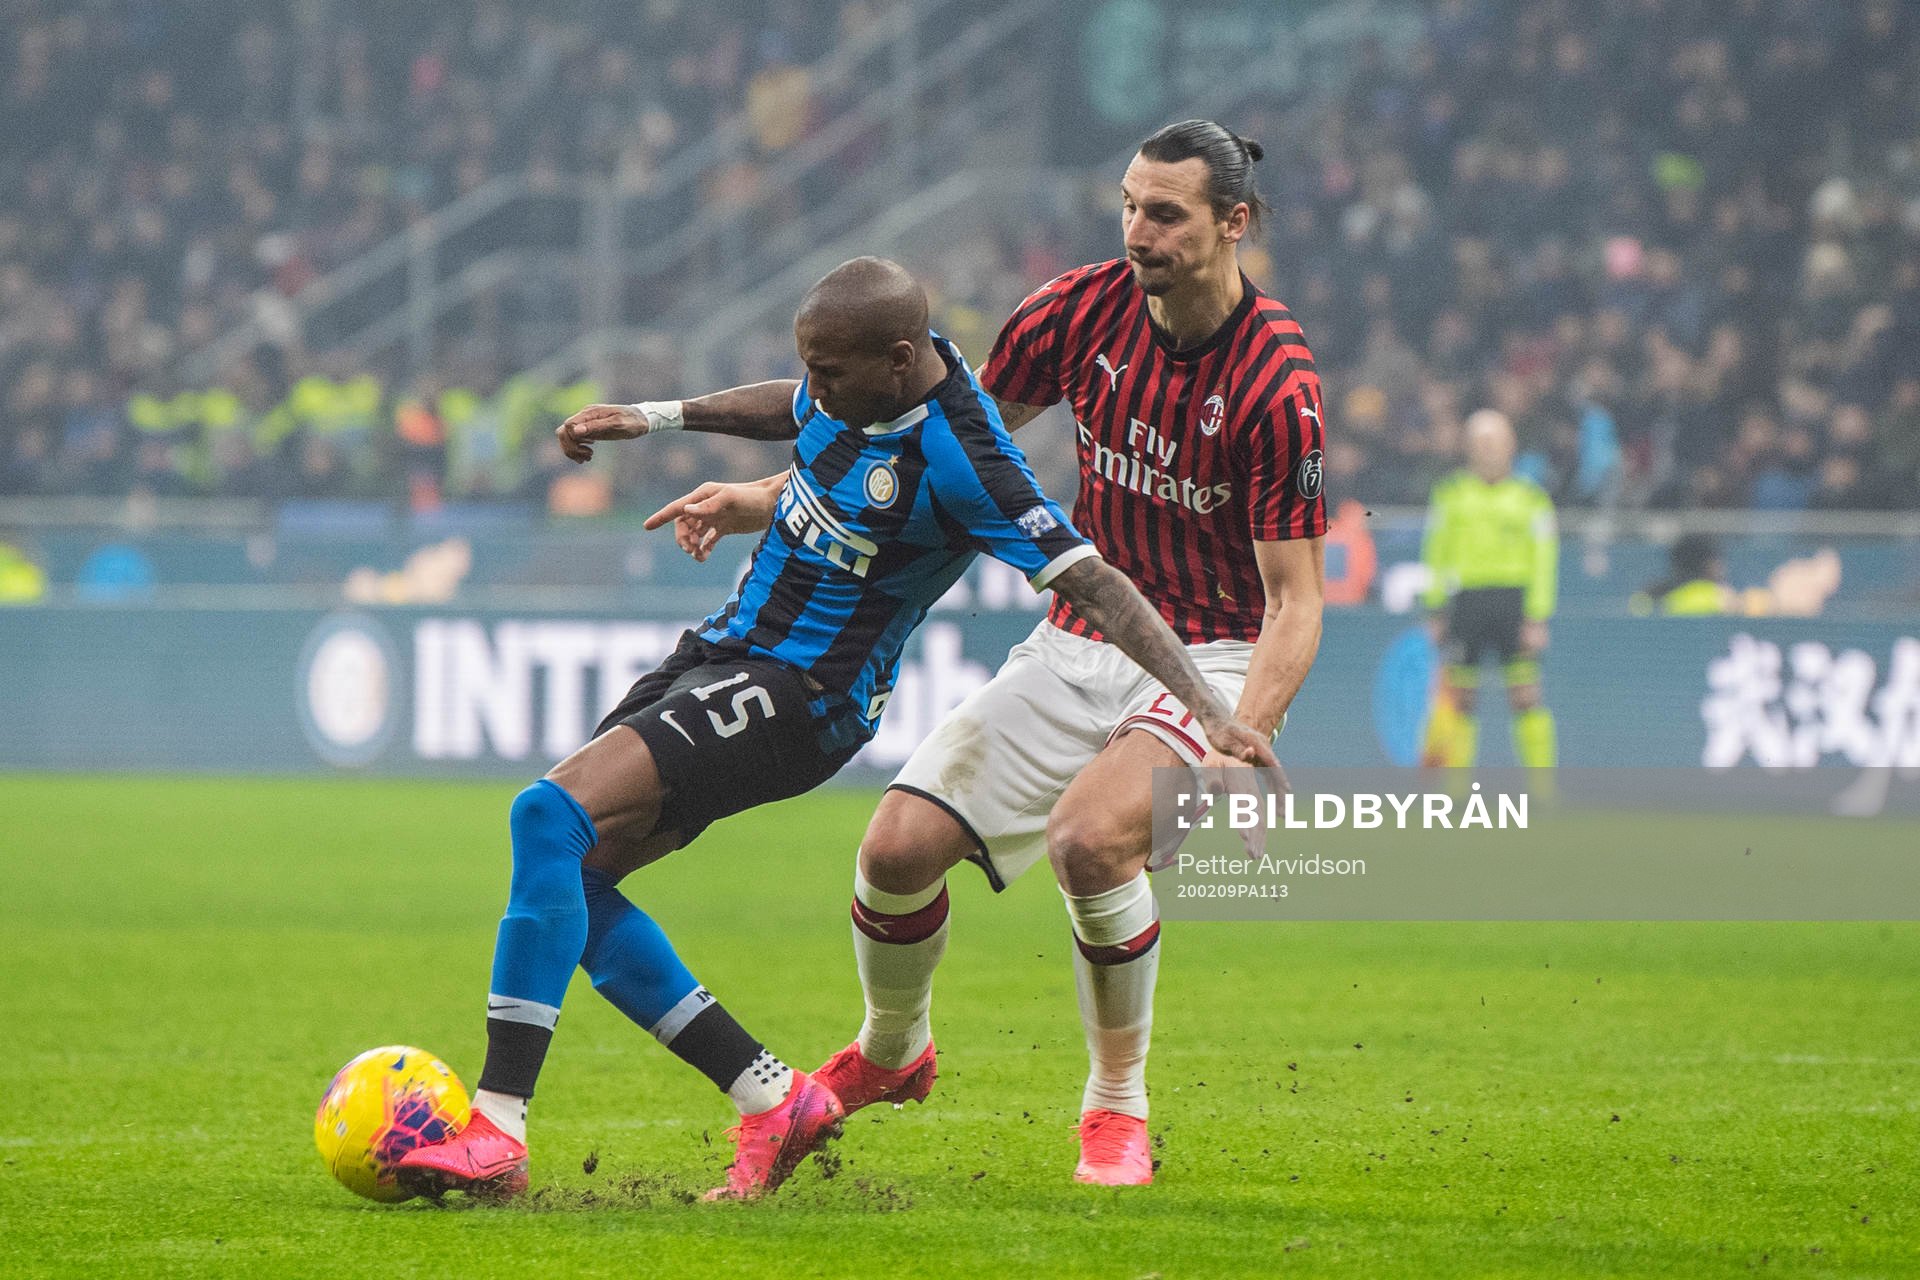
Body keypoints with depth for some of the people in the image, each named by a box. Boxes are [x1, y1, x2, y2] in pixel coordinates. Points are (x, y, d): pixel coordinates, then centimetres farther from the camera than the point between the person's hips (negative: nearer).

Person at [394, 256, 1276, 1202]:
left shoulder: (957, 463, -23)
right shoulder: (864, 381, 1)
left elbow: (1094, 584, -22)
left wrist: (1210, 711, -28)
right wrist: (657, 416, 25)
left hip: (796, 696, -9)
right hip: (725, 652, 9)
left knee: (551, 814, -25)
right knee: (564, 874, 2)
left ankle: (495, 1133, -28)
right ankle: (771, 1100, 7)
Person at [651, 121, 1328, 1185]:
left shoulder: (1275, 385, -21)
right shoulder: (1085, 306, -6)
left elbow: (1296, 600, -19)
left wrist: (1239, 747, -34)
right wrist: (772, 497, 1)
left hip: (1211, 655, -5)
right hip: (1078, 645, 5)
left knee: (1089, 837, -32)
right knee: (899, 847, -6)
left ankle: (1118, 1106, -10)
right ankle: (890, 1054, 26)